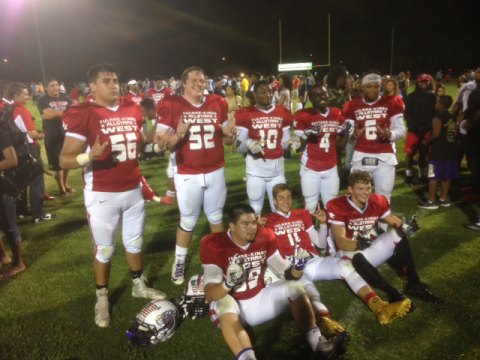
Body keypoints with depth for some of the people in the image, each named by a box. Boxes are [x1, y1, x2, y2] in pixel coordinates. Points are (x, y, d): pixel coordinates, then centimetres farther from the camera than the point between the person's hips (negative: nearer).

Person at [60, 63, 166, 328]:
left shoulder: (132, 110, 5)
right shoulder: (82, 115, -14)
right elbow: (64, 160, -16)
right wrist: (90, 156, -35)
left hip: (133, 190, 5)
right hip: (102, 195, -5)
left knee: (135, 242, 20)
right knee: (104, 249, 8)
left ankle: (139, 286, 41)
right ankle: (102, 299, 29)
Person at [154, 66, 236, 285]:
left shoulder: (218, 104, 4)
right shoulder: (171, 105, -8)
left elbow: (226, 140, 12)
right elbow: (161, 144, -8)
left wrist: (231, 134, -11)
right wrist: (177, 136, -28)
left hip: (216, 172, 4)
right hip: (188, 175, -3)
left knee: (216, 217, 18)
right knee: (187, 221, 8)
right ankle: (179, 262, 28)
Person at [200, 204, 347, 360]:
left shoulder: (265, 237, -5)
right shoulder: (214, 245, -19)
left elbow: (286, 273, 0)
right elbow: (209, 294, -24)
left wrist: (297, 267, -23)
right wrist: (229, 283, -44)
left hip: (259, 299, 5)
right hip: (232, 307, -4)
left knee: (295, 286, -10)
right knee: (224, 303, -36)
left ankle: (317, 342, -23)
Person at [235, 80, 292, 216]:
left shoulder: (283, 113, 7)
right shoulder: (245, 114, -4)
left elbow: (285, 142, 15)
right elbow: (239, 147, -3)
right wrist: (249, 144, -24)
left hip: (277, 168, 3)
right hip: (255, 169, -3)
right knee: (255, 210, 8)